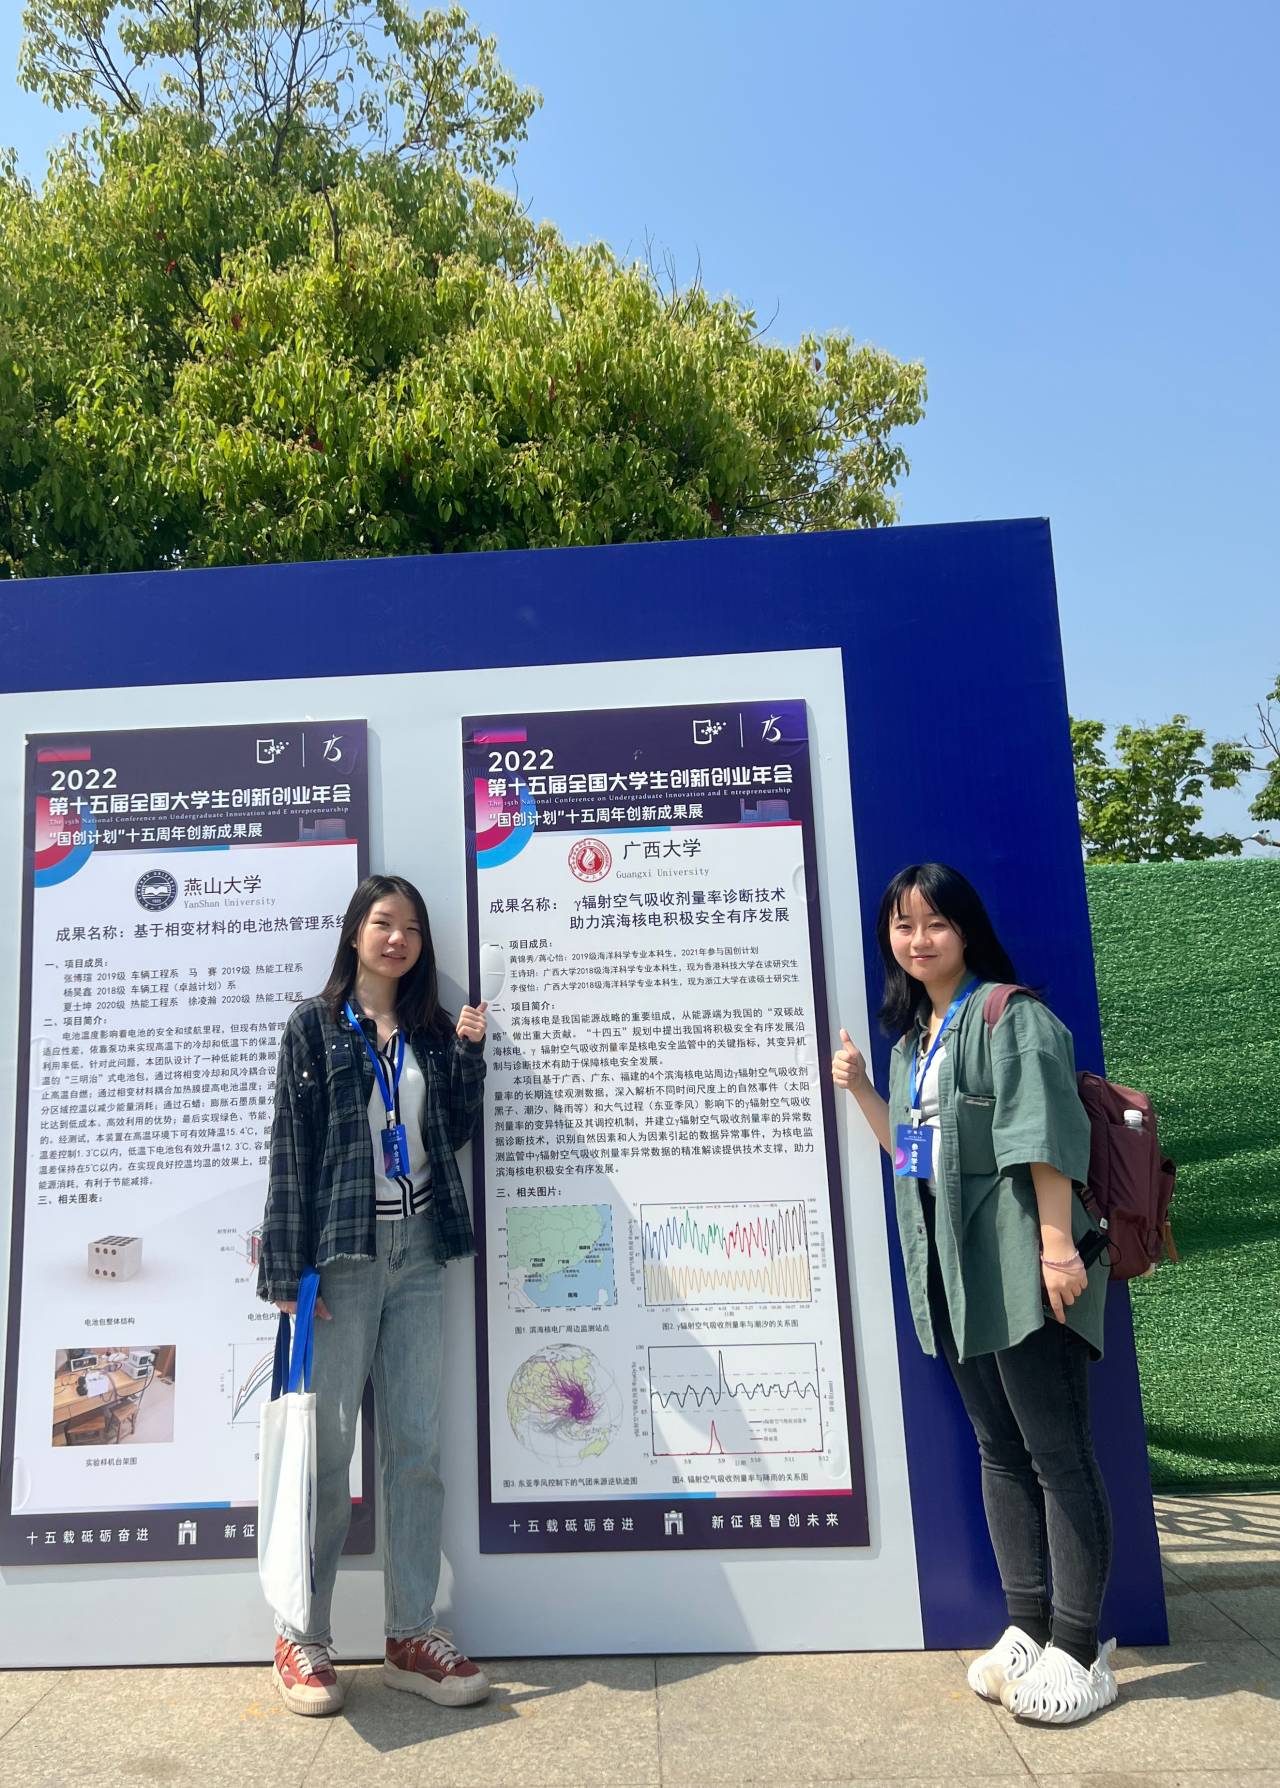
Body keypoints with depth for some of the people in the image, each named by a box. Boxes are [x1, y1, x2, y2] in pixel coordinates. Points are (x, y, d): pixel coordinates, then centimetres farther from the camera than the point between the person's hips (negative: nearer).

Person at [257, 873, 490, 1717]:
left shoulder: (432, 1030, 13)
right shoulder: (315, 1025, 1)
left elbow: (454, 1134, 11)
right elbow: (291, 1149, -4)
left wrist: (467, 1053, -2)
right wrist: (288, 1271, -10)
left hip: (419, 1253, 4)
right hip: (343, 1253, -4)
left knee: (417, 1444, 7)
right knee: (326, 1442, 2)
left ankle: (412, 1634, 18)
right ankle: (302, 1636, 18)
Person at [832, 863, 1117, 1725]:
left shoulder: (1009, 1015, -7)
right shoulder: (911, 1039, 16)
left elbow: (1043, 1134, -15)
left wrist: (1058, 1243, -20)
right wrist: (860, 1090, 10)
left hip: (1019, 1261, -8)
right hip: (956, 1267, 8)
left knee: (1056, 1450, -1)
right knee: (1000, 1450, 13)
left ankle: (1081, 1647, 10)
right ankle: (1029, 1626, 24)